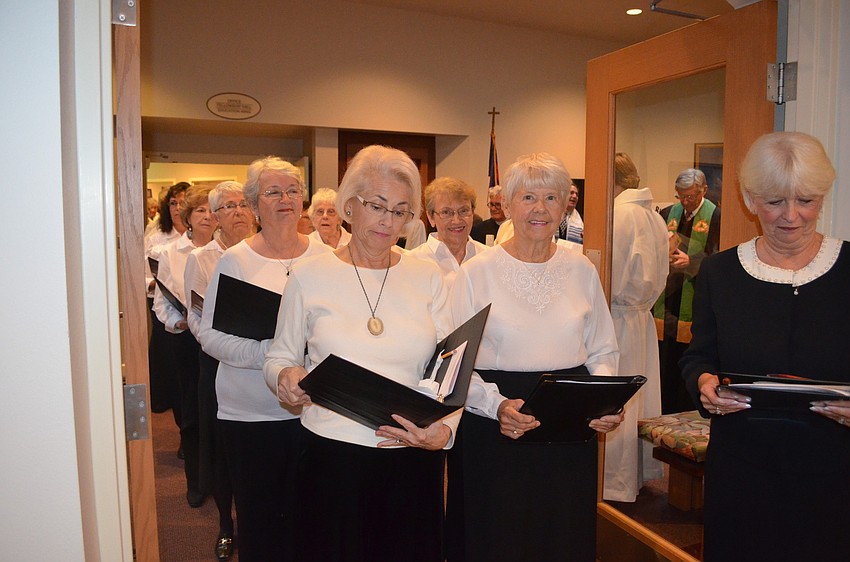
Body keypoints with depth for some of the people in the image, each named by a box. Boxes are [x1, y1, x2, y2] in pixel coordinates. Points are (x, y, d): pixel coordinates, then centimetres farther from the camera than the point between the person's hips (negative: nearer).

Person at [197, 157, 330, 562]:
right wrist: (268, 354, -21)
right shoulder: (234, 260, -3)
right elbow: (209, 334, -7)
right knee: (258, 517, 12)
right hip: (249, 413, -1)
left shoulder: (324, 257, 3)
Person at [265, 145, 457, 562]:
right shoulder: (309, 277, -1)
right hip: (332, 453, -1)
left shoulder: (427, 278, 3)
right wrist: (285, 377, -16)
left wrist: (445, 428, -13)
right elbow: (279, 357, 6)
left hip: (414, 455, 2)